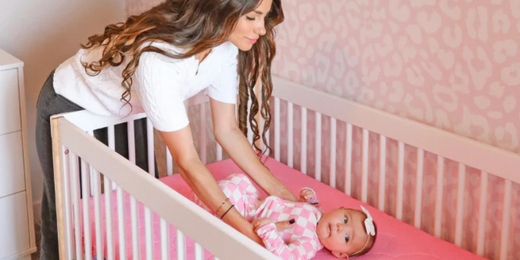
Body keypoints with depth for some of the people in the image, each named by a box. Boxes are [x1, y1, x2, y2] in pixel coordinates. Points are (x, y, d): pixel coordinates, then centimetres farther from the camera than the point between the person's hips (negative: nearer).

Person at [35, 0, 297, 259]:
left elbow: (227, 130, -10)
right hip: (69, 105, -6)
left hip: (124, 106, 6)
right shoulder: (157, 59, -43)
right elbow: (186, 160, -40)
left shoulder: (225, 48, -21)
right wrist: (245, 231, -41)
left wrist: (279, 191, -14)